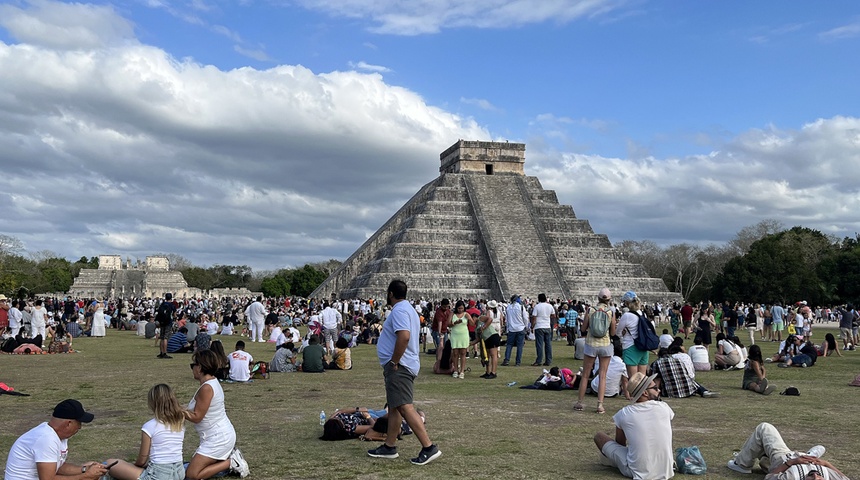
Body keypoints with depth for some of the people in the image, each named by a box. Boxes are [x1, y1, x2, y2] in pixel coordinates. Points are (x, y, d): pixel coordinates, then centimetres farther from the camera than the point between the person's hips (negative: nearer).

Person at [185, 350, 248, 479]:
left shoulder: (206, 388, -22)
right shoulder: (213, 382, 7)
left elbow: (196, 417, -18)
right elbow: (199, 413, 12)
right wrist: (183, 411, 4)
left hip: (217, 438, -10)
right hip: (224, 433, 10)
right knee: (195, 461, 21)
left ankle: (231, 463, -3)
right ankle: (230, 456, 15)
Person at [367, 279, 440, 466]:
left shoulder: (399, 310, -14)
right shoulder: (407, 308, 19)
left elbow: (404, 336, -29)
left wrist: (394, 362, -21)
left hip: (399, 366, -11)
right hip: (401, 366, 11)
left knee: (404, 407, -15)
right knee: (394, 407, 16)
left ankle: (429, 447, -17)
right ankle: (389, 446, 24)